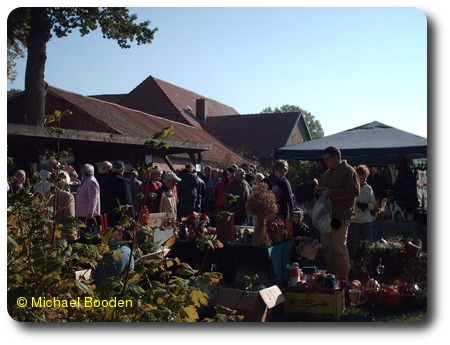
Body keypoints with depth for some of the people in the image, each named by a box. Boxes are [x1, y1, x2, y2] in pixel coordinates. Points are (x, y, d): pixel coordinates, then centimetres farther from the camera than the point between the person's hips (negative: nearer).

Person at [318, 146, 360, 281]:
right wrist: (321, 189, 7)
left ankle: (343, 278, 5)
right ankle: (330, 275, 23)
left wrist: (332, 192, -21)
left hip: (340, 216, -8)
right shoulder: (327, 173, 19)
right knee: (326, 246, 11)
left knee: (339, 247, -6)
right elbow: (320, 187, 32)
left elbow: (354, 191, -17)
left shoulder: (348, 171, -6)